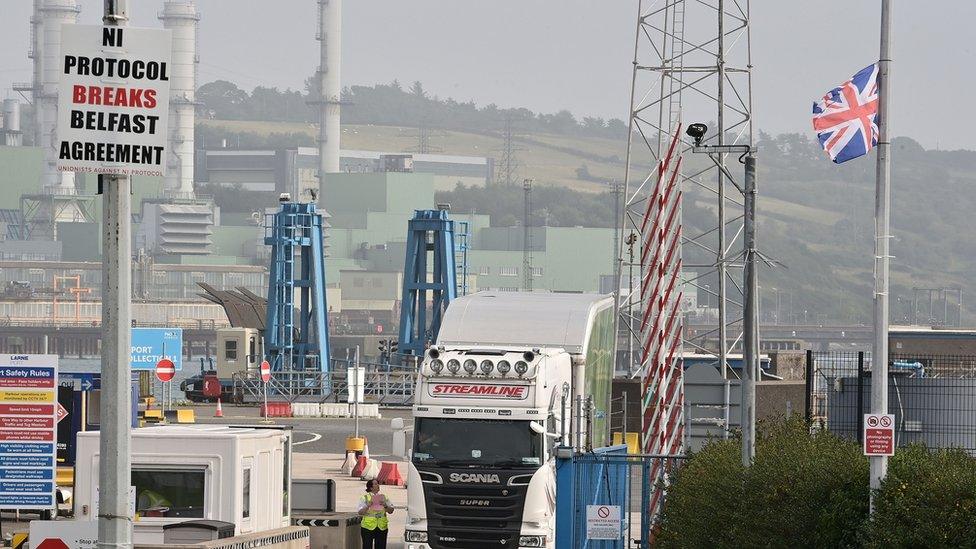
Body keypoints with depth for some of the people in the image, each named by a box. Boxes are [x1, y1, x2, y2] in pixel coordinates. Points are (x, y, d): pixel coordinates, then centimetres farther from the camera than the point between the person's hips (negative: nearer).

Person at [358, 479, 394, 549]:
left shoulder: (383, 497, 12)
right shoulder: (365, 498, 2)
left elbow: (391, 511, 11)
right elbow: (360, 512, -5)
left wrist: (385, 506, -9)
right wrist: (368, 506, -19)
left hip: (382, 527, 3)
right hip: (368, 527, -3)